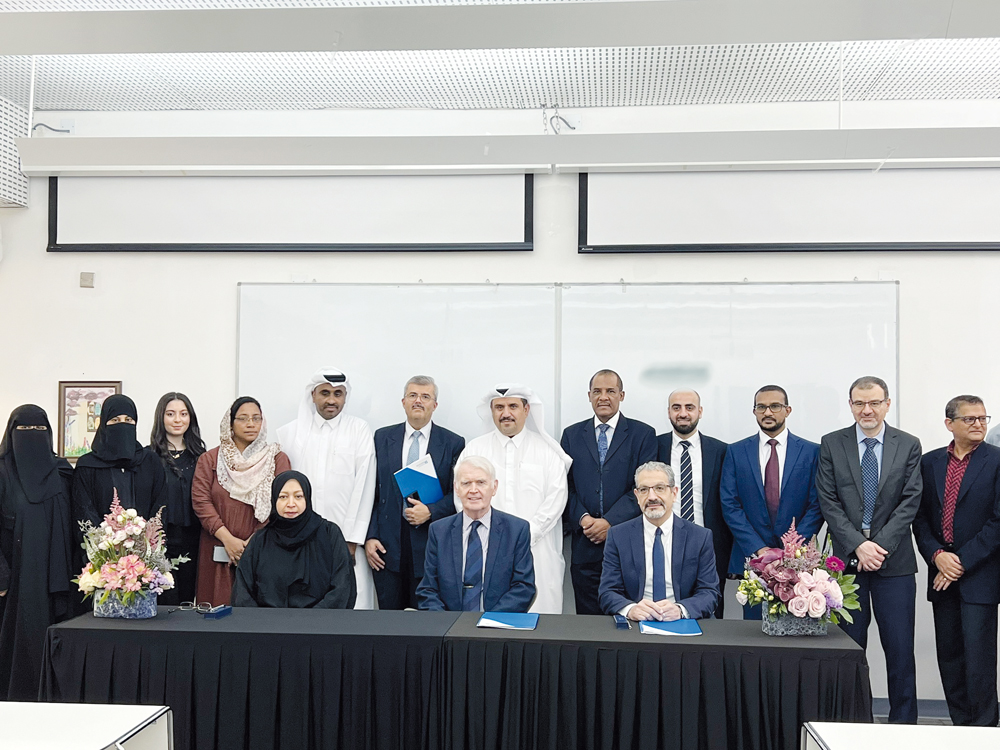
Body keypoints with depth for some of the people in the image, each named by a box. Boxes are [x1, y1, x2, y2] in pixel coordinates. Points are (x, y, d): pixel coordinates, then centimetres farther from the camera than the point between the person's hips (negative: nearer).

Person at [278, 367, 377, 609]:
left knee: (351, 606, -7)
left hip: (346, 542, -1)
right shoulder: (289, 433, 11)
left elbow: (363, 485, -1)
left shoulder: (360, 430, 5)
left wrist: (352, 540, -7)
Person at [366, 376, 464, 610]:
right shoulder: (382, 438, 8)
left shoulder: (453, 443, 4)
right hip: (387, 545, 1)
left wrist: (431, 511, -13)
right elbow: (370, 491, 6)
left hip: (430, 544, -1)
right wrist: (369, 536, -2)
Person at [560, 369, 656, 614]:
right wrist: (582, 518, -10)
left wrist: (610, 521, -13)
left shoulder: (643, 434, 3)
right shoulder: (572, 435, 12)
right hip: (585, 545, 2)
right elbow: (566, 484, 7)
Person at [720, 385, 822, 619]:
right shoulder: (736, 452, 6)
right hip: (751, 556, 1)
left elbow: (817, 505, 0)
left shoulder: (811, 452, 5)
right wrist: (758, 549, -9)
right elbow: (729, 505, 0)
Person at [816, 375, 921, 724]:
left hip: (894, 561, 0)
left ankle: (903, 723, 15)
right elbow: (828, 501, -2)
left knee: (900, 648, 3)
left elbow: (910, 501, -2)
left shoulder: (908, 446, 4)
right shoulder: (831, 444, 3)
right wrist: (858, 545, -12)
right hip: (847, 559, 0)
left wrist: (881, 545, -12)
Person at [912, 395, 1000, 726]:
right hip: (942, 574, 4)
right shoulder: (930, 462, 9)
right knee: (949, 656, 10)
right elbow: (920, 516, 8)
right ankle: (961, 726, 21)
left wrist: (962, 561, -12)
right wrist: (937, 555, -7)